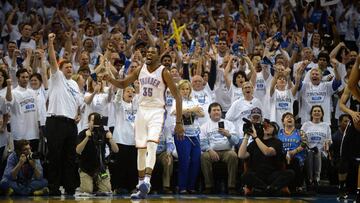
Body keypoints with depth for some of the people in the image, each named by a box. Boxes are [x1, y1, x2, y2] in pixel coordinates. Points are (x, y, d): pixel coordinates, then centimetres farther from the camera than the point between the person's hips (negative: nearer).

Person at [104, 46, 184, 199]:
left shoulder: (164, 72, -8)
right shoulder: (140, 70, 6)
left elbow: (177, 97, -7)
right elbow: (123, 84, 16)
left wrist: (179, 122, -10)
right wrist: (110, 79, -7)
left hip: (156, 112, -5)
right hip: (142, 111, 5)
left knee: (151, 145, -25)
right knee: (141, 149, 7)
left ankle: (147, 181, -36)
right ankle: (141, 187, 14)